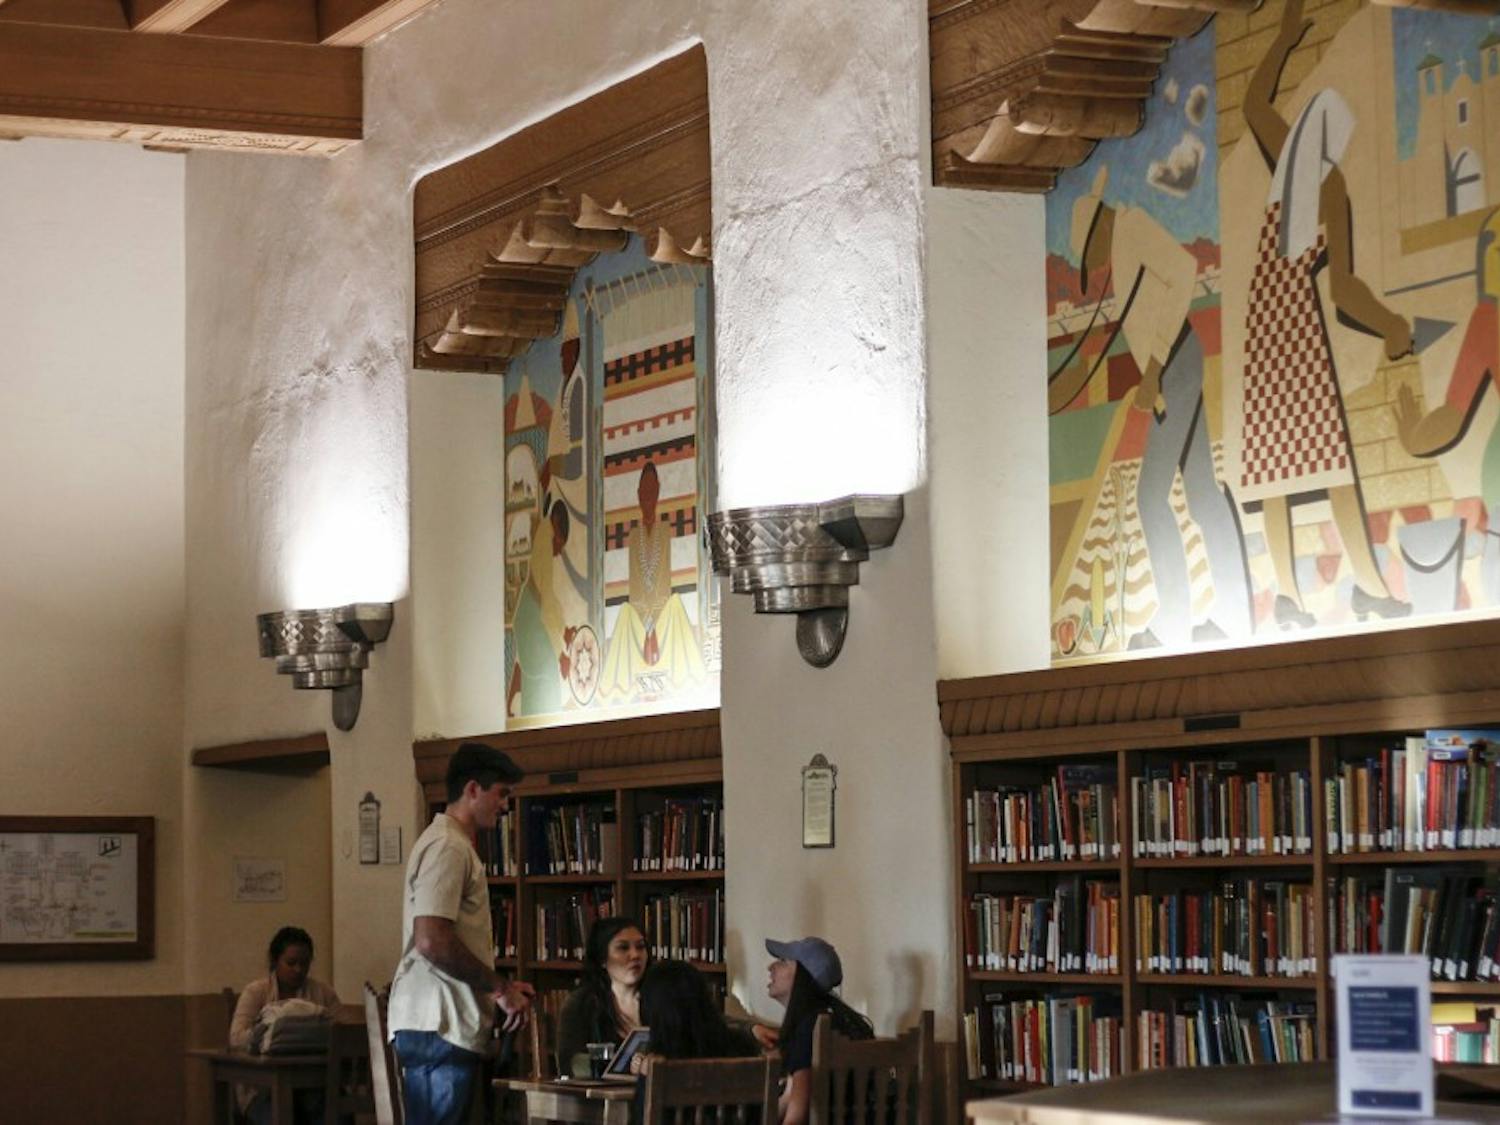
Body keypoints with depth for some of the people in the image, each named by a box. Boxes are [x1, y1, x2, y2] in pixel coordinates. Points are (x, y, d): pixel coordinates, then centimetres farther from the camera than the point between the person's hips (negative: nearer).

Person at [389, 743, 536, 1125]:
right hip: (438, 1028, -10)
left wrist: (501, 986, 18)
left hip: (447, 1026, 10)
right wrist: (499, 987, -13)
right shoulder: (447, 847, -12)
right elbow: (432, 941, -23)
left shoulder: (457, 845, 21)